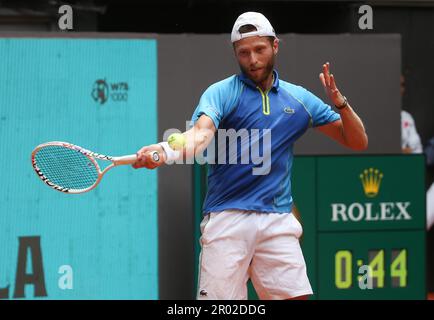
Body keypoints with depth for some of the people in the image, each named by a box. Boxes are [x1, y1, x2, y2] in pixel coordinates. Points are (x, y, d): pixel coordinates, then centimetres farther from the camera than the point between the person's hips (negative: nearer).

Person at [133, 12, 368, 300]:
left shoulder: (299, 99, 13)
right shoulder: (221, 93, 2)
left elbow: (358, 142, 15)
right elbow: (201, 133, -19)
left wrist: (339, 101, -3)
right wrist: (167, 151, -41)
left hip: (278, 221, 3)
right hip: (227, 218, -3)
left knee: (295, 296, -5)